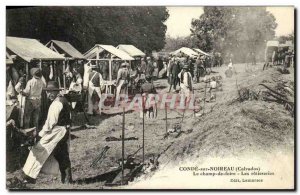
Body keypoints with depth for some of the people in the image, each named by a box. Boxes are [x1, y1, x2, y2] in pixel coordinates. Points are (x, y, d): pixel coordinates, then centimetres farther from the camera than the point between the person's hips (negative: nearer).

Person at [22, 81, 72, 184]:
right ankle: (67, 180, 23)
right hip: (64, 132, 10)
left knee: (38, 151, -3)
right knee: (62, 156, 16)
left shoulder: (56, 103, -17)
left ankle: (29, 178, 1)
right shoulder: (63, 99, 12)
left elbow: (51, 122, -18)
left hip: (56, 132, -10)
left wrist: (42, 133, -6)